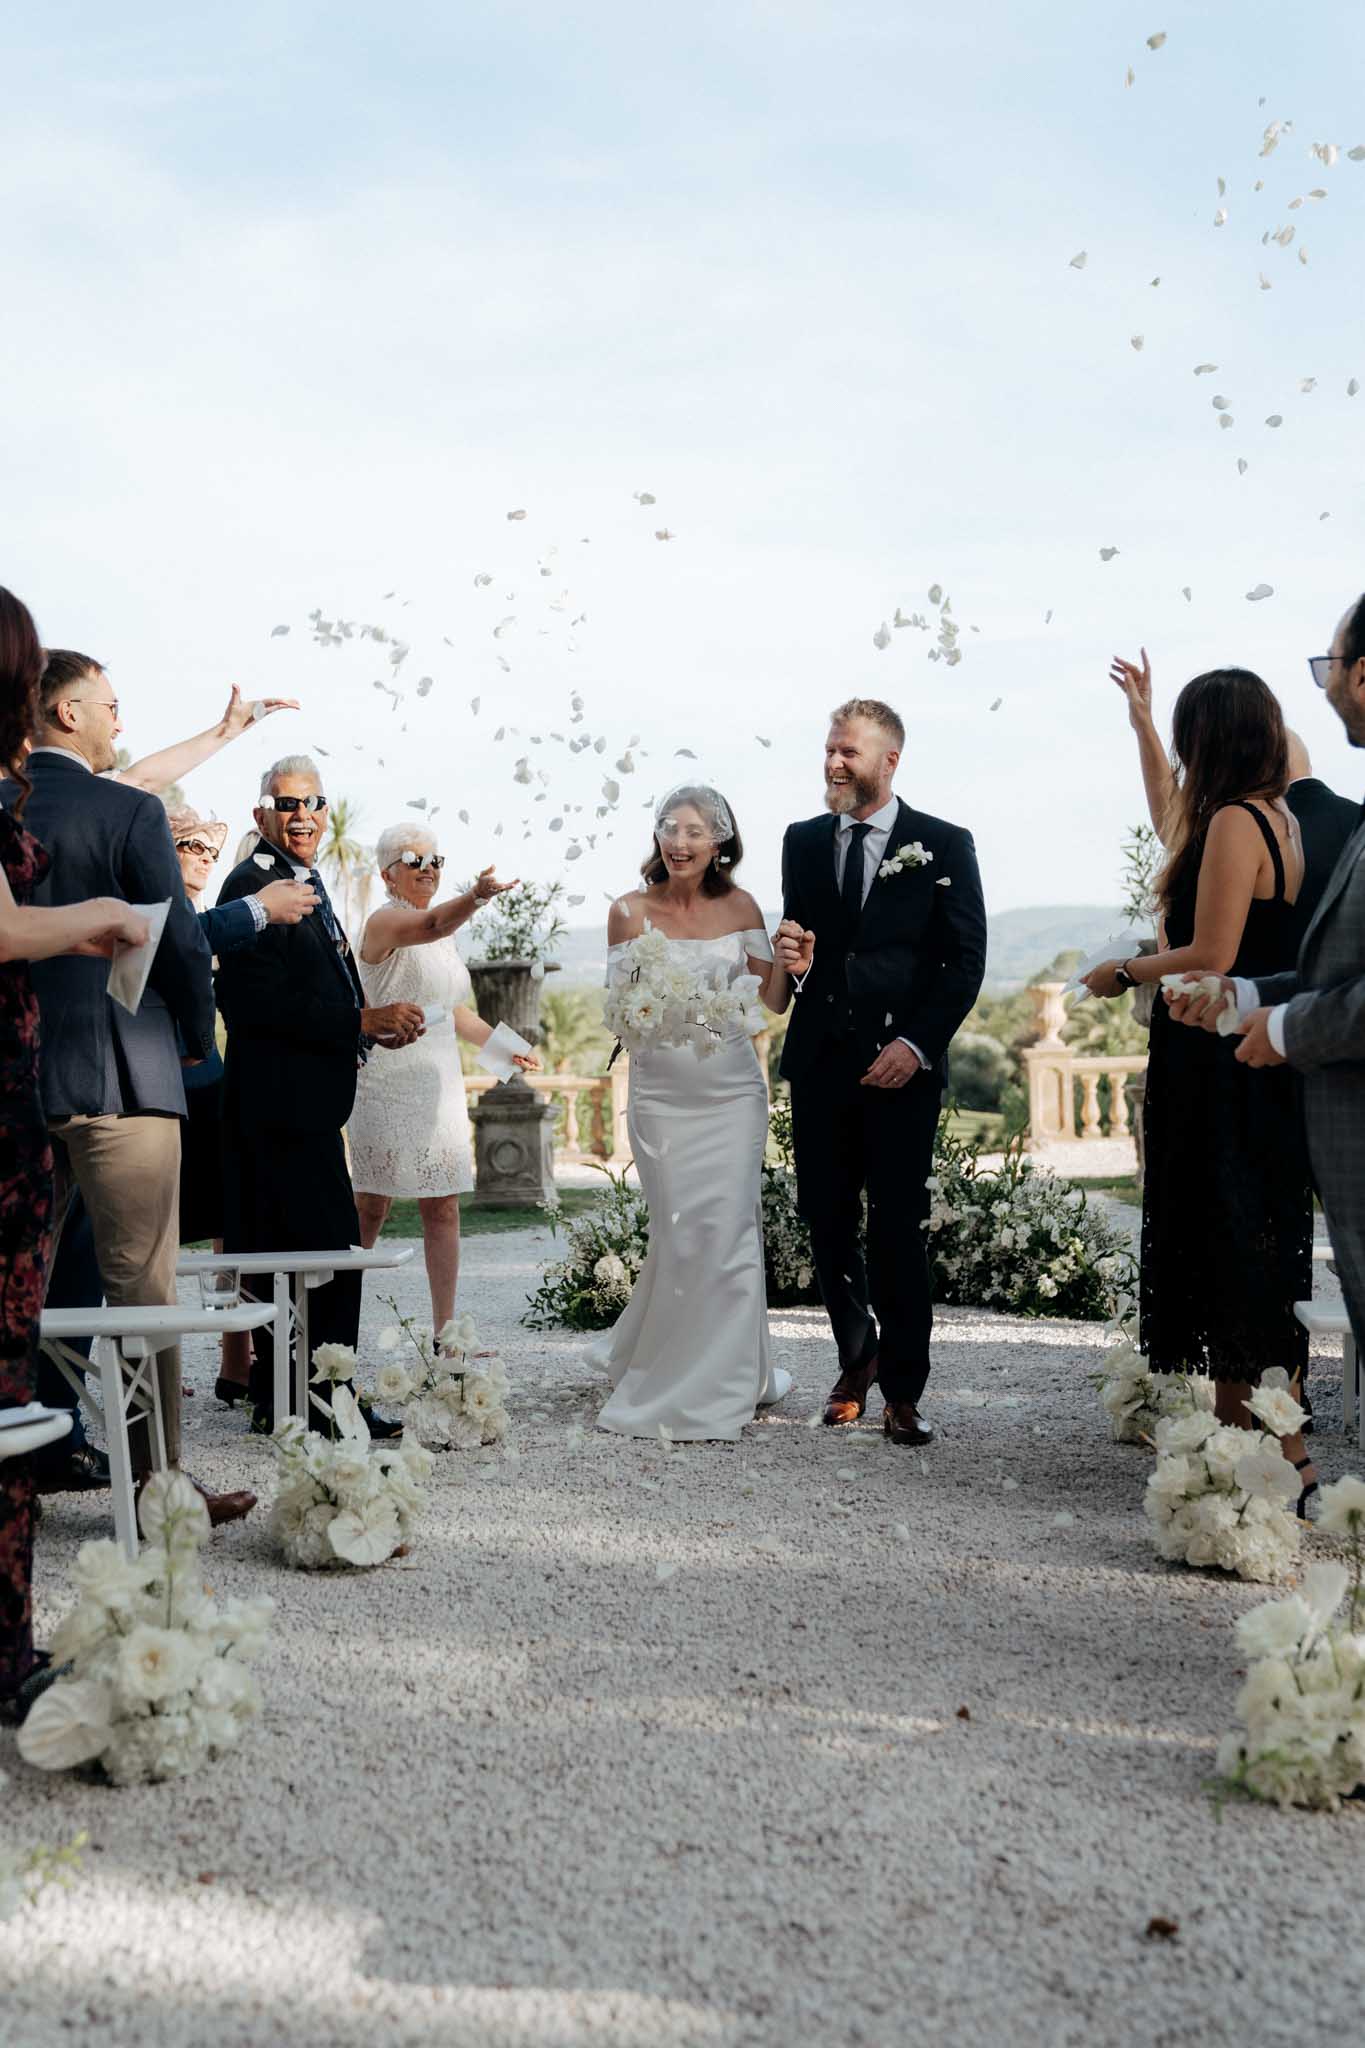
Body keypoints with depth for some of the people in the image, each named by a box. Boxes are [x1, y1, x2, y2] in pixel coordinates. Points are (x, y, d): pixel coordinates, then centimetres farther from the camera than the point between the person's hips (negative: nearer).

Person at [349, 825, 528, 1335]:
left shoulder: (445, 937, 15)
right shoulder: (385, 921, -10)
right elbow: (432, 924, -34)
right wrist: (476, 895, -51)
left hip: (438, 1081, 7)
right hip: (387, 1081, -7)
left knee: (443, 1206, 3)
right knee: (372, 1207, -1)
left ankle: (444, 1331, 7)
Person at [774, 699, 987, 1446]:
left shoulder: (943, 845, 0)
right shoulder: (803, 841, 11)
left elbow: (966, 959, -2)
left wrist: (916, 1043, -12)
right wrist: (791, 956, -8)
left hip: (902, 1064, -3)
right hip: (820, 1061, 4)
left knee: (897, 1230, -2)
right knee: (827, 1223, 6)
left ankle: (902, 1391, 9)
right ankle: (856, 1357, 28)